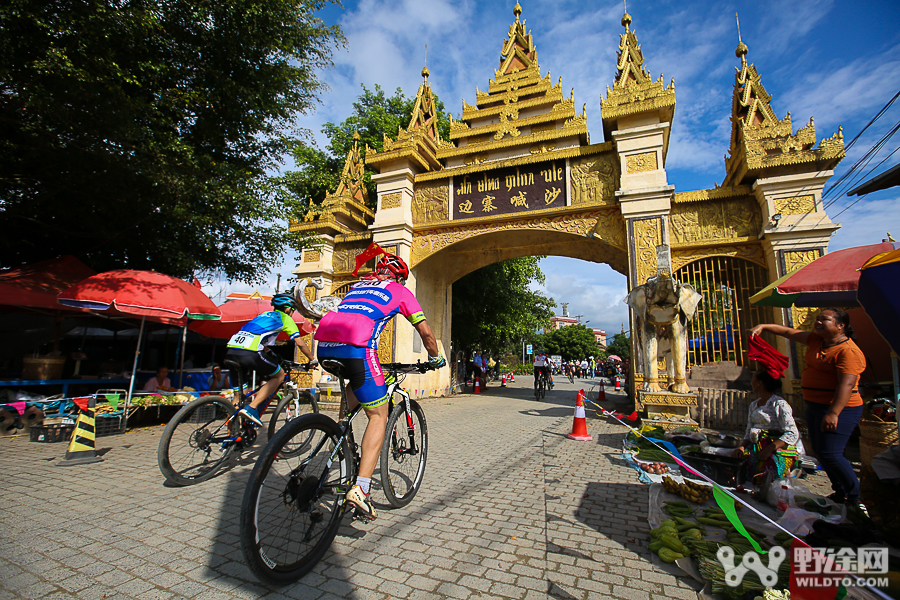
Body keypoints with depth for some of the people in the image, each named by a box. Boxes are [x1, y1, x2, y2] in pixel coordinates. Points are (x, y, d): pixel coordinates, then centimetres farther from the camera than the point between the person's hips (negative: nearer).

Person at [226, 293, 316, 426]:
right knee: (279, 375, 11)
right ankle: (251, 408, -2)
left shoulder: (265, 315, 34)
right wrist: (312, 360, 21)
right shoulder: (285, 318, 14)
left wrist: (275, 358, 50)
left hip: (231, 351, 8)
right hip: (249, 353, -8)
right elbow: (300, 343, 9)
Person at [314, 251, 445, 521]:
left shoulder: (358, 286, 34)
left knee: (359, 385, 34)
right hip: (354, 347, -6)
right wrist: (436, 359, 34)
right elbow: (425, 331, 18)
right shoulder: (400, 291, 19)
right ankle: (360, 488, -4)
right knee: (379, 416, 6)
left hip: (324, 344, 7)